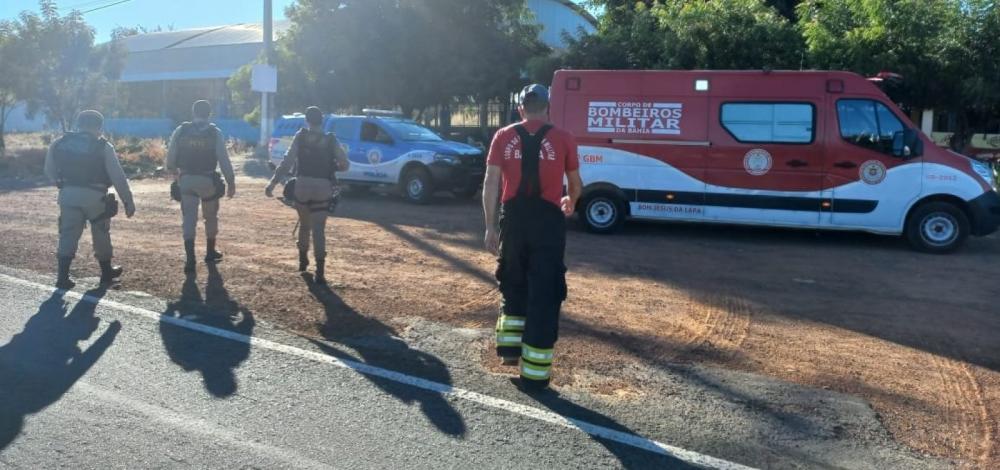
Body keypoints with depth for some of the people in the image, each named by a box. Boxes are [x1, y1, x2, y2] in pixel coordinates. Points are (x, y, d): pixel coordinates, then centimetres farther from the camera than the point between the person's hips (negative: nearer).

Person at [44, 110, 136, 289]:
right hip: (94, 196, -3)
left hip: (68, 194, 3)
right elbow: (118, 177, -7)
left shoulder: (60, 144, 6)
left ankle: (63, 277, -1)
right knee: (101, 234, 14)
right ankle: (106, 272, 26)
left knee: (68, 234, 7)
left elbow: (50, 171, 12)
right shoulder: (103, 147, -5)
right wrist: (128, 201, -3)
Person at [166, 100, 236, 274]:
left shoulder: (180, 131, 0)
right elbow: (224, 160, -8)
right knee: (211, 216, 17)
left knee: (189, 218, 2)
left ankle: (190, 259, -7)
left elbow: (170, 157, 3)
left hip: (186, 180, 1)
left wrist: (174, 172, 23)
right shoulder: (215, 133, -6)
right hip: (208, 180, -1)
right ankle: (210, 252, 29)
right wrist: (231, 182, -2)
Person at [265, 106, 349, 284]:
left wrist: (273, 183, -7)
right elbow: (345, 165, 3)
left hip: (302, 185, 1)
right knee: (318, 229, -3)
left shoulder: (300, 137, 1)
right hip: (323, 188, -1)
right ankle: (320, 271, -14)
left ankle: (303, 260, 36)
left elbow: (287, 162, -6)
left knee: (304, 225, 22)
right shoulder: (331, 140, 3)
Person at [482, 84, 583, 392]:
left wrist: (490, 226, 3)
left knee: (513, 283, 24)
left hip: (513, 218, 2)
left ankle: (510, 346, 24)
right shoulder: (563, 139, 2)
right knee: (544, 294, 3)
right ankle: (534, 372, 4)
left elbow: (491, 183, -1)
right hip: (548, 220, -2)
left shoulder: (504, 137, 5)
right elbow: (575, 184, 14)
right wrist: (570, 203, 36)